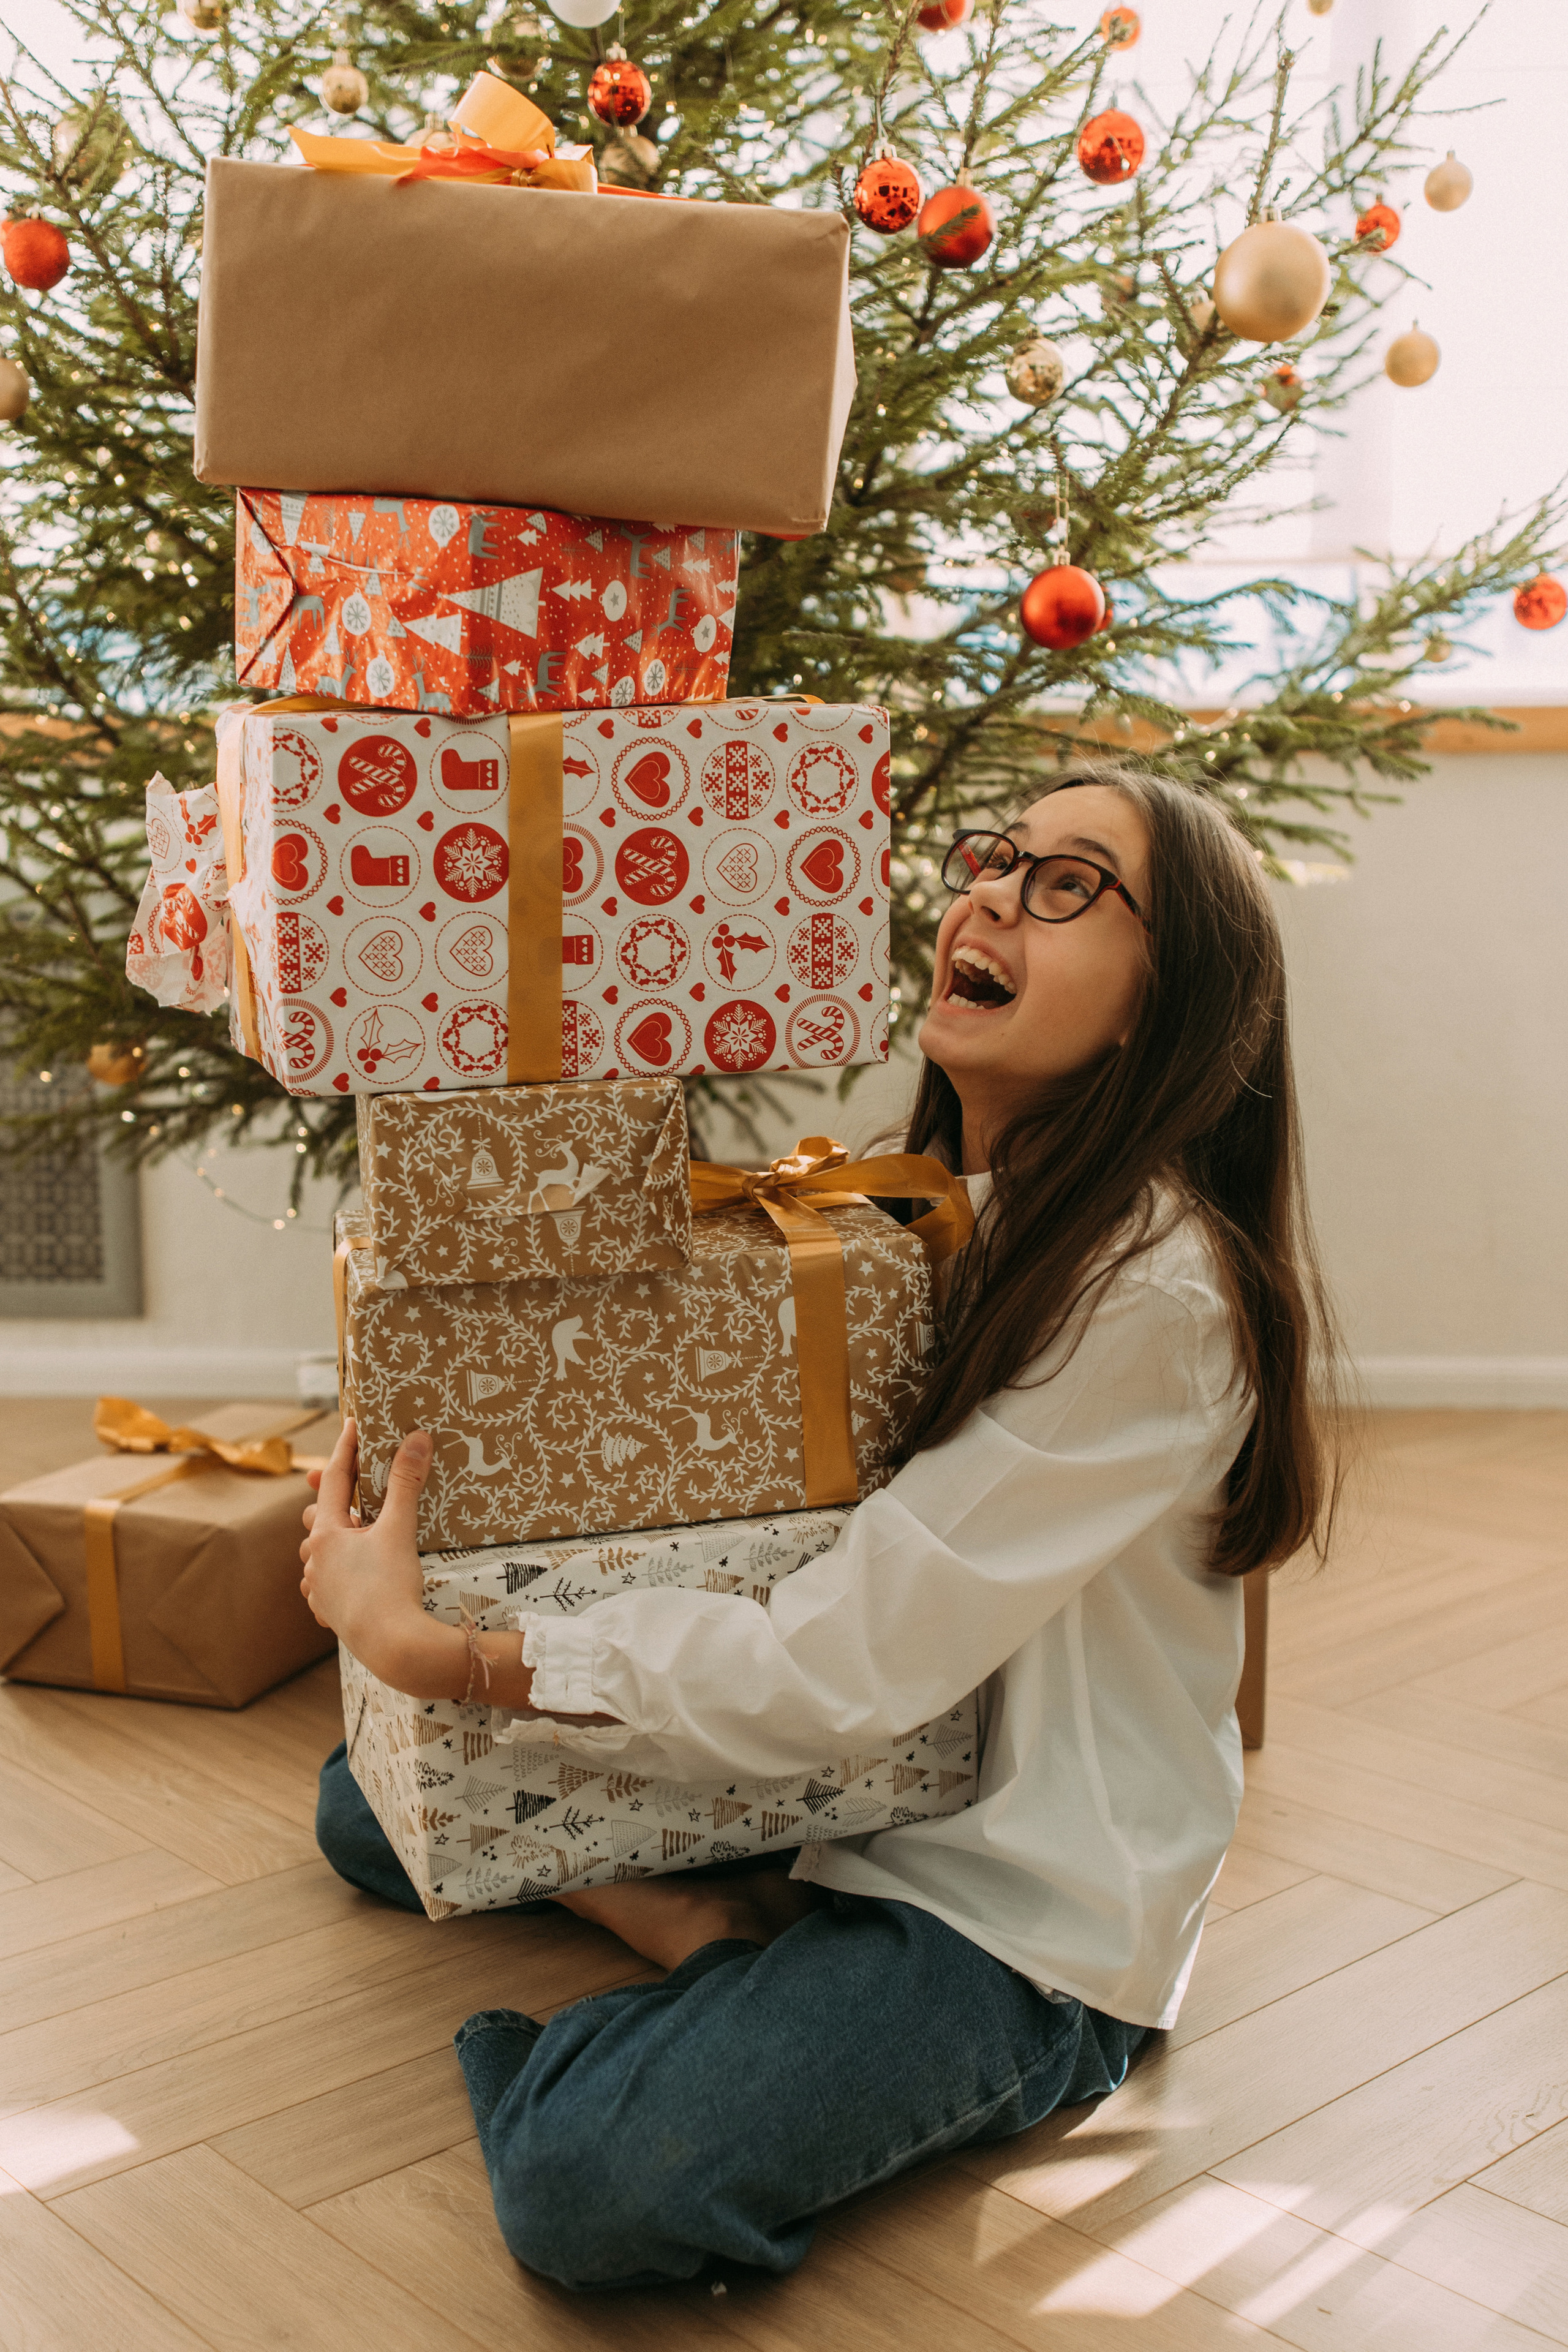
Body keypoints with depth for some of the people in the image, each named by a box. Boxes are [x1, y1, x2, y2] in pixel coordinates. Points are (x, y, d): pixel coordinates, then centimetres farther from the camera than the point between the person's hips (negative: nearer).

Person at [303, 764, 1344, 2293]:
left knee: (590, 2180, -29)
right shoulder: (934, 1202, 3)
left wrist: (442, 1651, -23)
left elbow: (841, 1665, -26)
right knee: (369, 1801, 11)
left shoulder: (1156, 1291, -24)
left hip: (1018, 1906, -8)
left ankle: (735, 1952, -2)